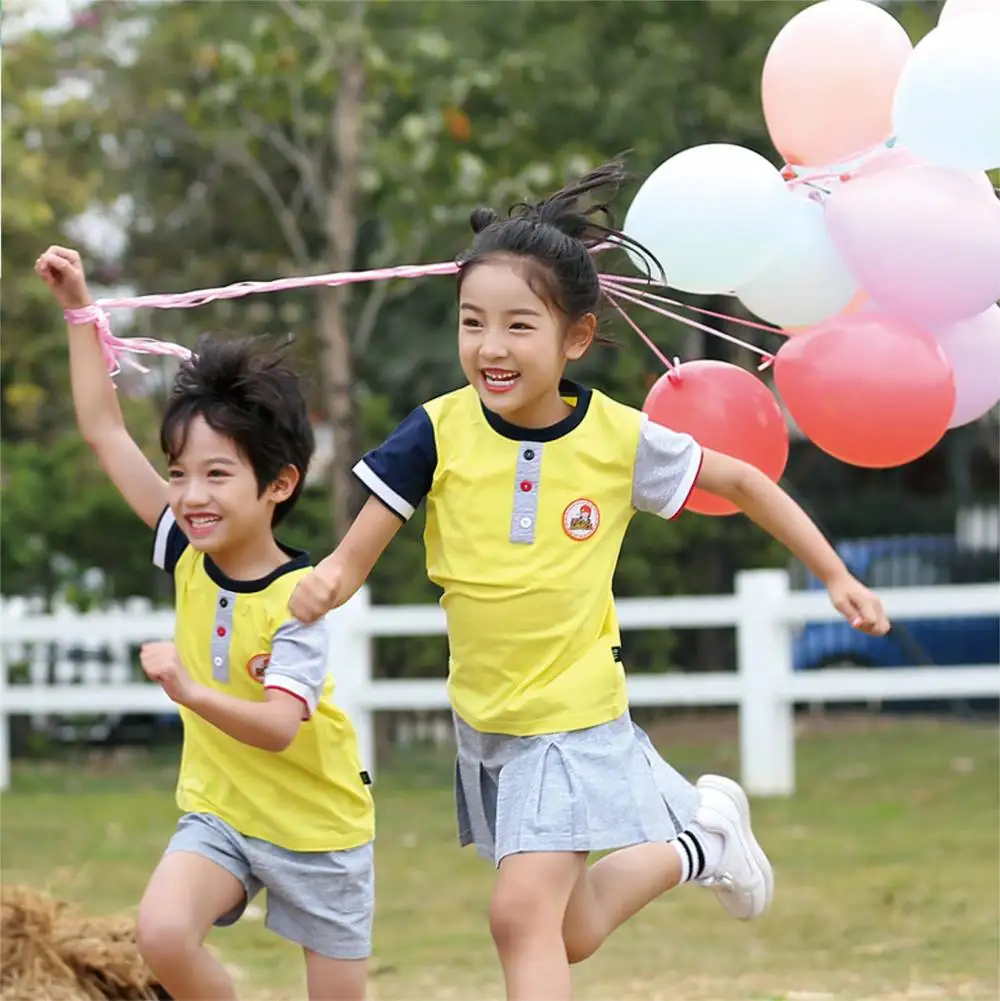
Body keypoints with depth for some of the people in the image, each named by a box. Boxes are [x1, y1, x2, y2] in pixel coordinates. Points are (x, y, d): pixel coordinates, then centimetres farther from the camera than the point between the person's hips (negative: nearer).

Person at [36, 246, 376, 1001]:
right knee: (163, 932, -24)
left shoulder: (300, 599, -22)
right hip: (219, 811, 4)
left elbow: (278, 728, -33)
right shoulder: (188, 555, -7)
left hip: (317, 828, -4)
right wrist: (80, 309, -3)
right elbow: (105, 430, -2)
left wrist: (192, 693, -50)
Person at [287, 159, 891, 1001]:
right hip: (484, 719, 4)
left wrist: (836, 576, 4)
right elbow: (354, 558, -11)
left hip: (574, 716, -4)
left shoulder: (619, 439, -13)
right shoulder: (438, 434, -12)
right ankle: (701, 836, 44)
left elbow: (741, 482, 2)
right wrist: (322, 588, -35)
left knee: (523, 912, -18)